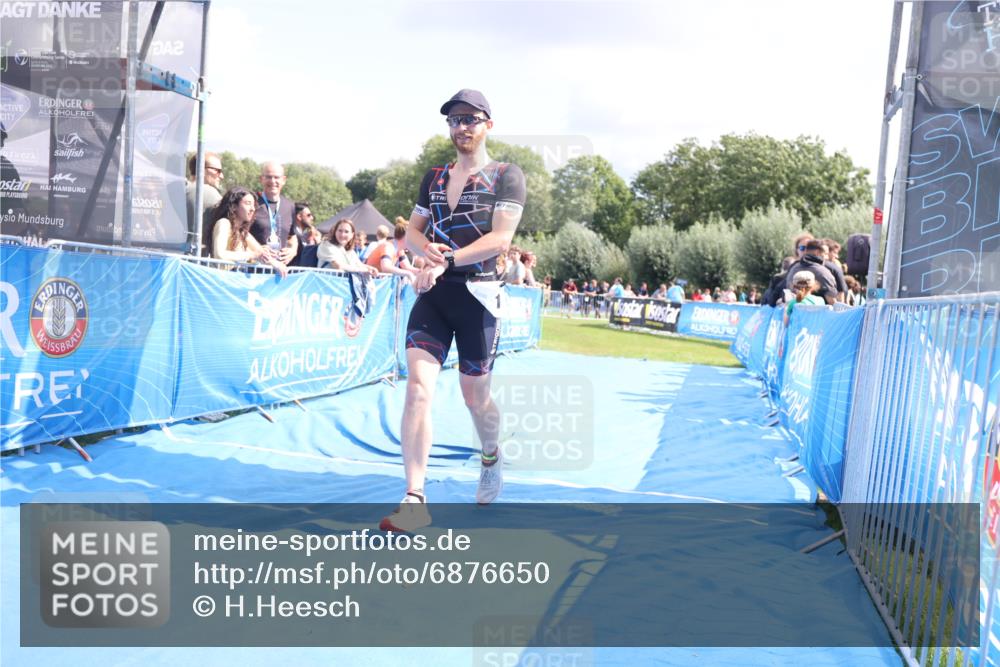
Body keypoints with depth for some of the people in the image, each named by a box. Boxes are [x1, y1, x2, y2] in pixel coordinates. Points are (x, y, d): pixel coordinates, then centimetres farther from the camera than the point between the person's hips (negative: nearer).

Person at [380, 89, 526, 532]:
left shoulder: (506, 175, -1)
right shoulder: (434, 177, 15)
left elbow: (500, 239, -12)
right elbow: (412, 230, 17)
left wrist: (447, 260, -23)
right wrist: (426, 248, -8)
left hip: (477, 294, -4)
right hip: (433, 295, 4)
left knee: (475, 395, 8)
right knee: (418, 385, -12)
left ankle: (491, 457, 42)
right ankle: (414, 499, -11)